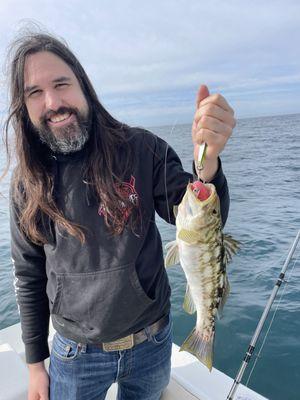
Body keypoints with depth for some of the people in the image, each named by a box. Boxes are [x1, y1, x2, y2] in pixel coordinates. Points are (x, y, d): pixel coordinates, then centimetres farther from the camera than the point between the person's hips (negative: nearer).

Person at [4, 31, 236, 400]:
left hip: (153, 344, 1)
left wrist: (207, 161, -36)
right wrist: (35, 363, 5)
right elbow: (29, 277, 0)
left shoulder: (142, 149, -14)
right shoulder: (26, 183, -8)